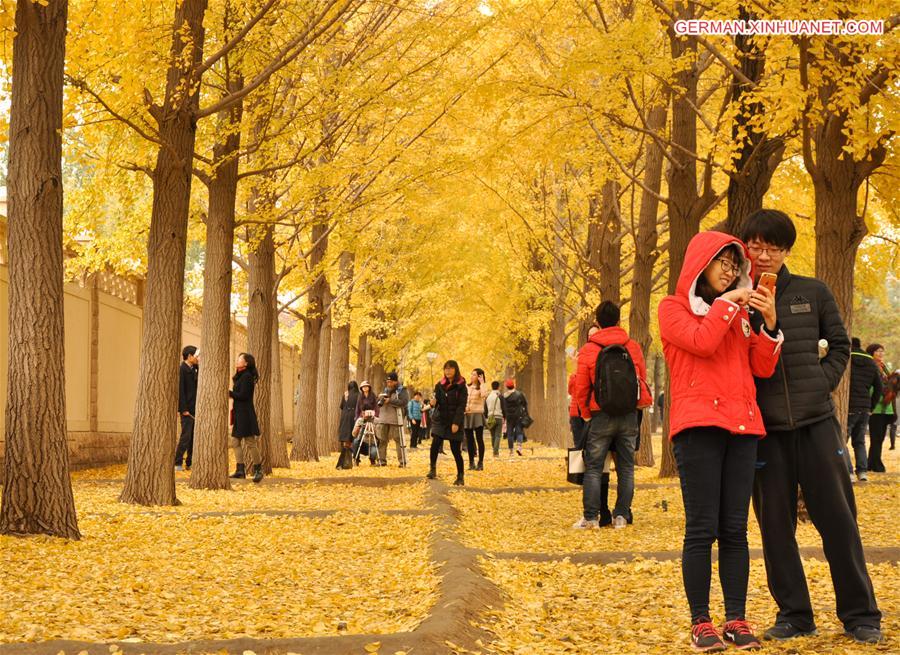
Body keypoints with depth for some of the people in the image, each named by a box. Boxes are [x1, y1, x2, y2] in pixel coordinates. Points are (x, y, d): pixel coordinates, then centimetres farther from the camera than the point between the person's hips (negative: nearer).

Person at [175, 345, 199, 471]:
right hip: (187, 409, -8)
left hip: (194, 409, 8)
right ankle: (177, 463, -3)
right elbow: (180, 390, -15)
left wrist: (198, 367, 4)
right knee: (186, 436, -8)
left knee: (193, 437, 8)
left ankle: (190, 463, 13)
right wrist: (183, 409, -18)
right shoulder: (182, 369, -10)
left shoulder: (193, 370, 15)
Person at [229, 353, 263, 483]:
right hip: (239, 414, 10)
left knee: (250, 442, -6)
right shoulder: (240, 376, 17)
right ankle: (240, 470, 9)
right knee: (235, 441, 8)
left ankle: (258, 470, 1)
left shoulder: (247, 376, -13)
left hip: (245, 414, -10)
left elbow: (243, 395, -18)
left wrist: (229, 393, -10)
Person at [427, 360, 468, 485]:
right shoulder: (440, 385, 8)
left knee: (455, 449, -2)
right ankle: (432, 469, -2)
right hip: (440, 419, 3)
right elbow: (436, 402, 13)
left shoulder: (461, 386, -4)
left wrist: (456, 423, -18)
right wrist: (433, 402, -12)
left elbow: (461, 406, -10)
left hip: (454, 422, -3)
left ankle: (460, 477, 9)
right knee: (435, 444, -17)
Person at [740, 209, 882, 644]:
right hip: (765, 426, 0)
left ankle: (859, 613, 9)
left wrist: (822, 382, 0)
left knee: (838, 518, 1)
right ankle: (793, 614, 14)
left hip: (816, 420, 0)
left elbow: (839, 345, 13)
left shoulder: (813, 293, 4)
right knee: (775, 523, 4)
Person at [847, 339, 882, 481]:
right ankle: (862, 472, 9)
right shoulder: (871, 363, 12)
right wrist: (871, 407, 18)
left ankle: (848, 472, -13)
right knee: (859, 441, 17)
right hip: (865, 409, 6)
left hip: (848, 407, -6)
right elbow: (878, 388, 15)